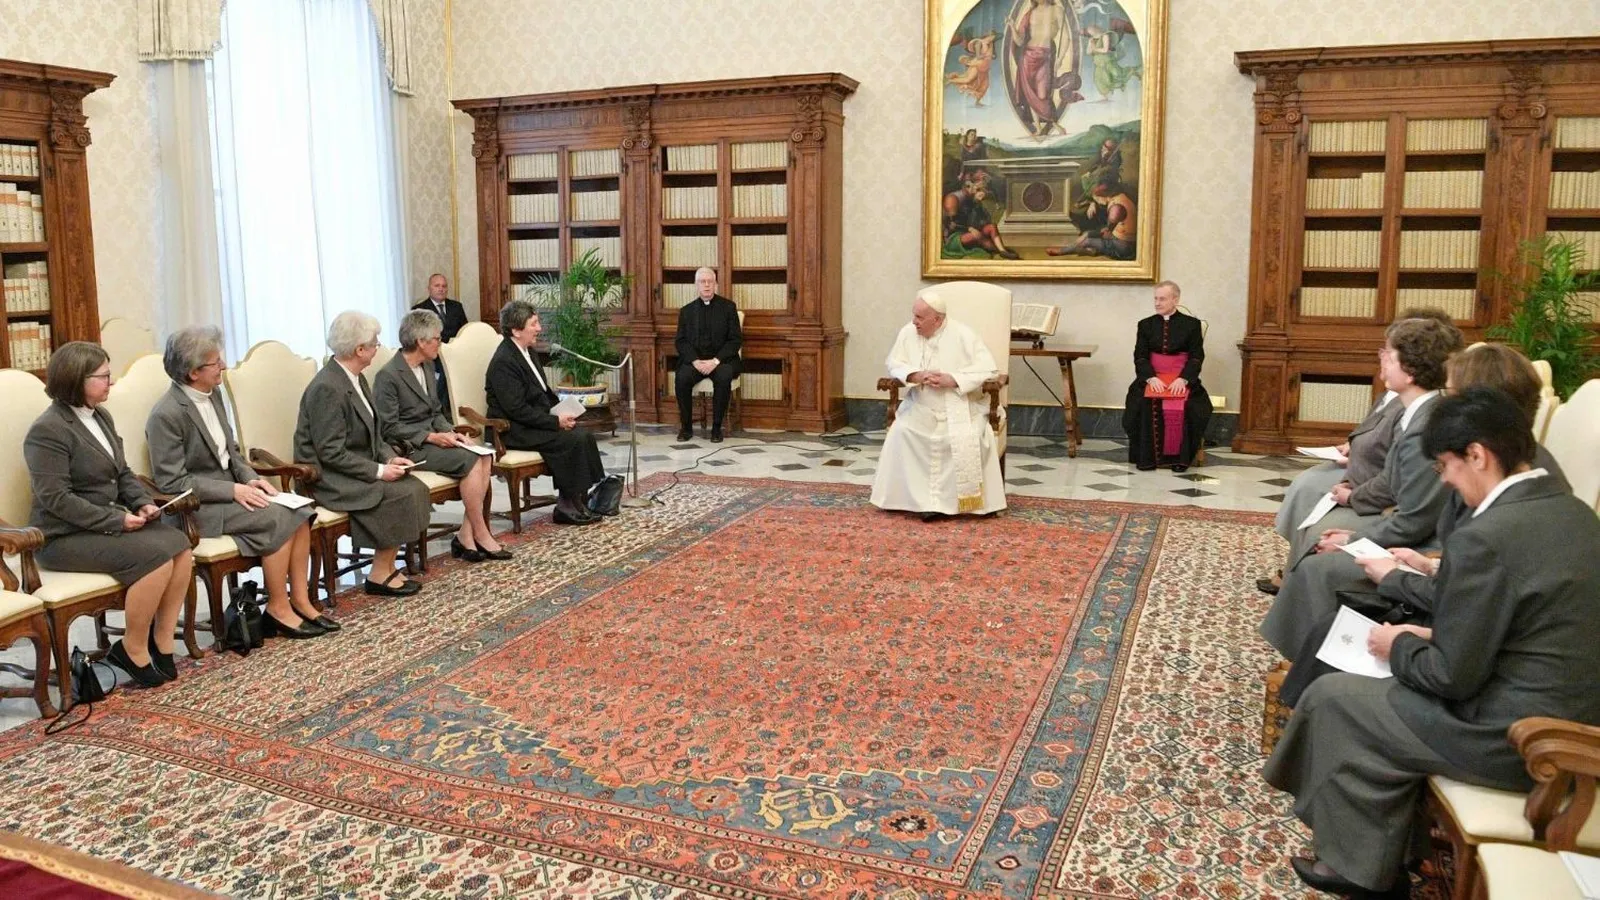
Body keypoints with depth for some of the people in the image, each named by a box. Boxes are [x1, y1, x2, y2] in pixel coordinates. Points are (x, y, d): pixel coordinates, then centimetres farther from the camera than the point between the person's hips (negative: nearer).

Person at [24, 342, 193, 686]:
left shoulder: (101, 417, 13)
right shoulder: (47, 431, -15)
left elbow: (122, 473, 18)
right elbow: (55, 498, -21)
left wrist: (143, 503, -2)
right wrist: (116, 521, -23)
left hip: (109, 522, 8)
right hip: (64, 536, -8)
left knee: (180, 546, -15)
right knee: (155, 557, -26)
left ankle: (161, 642, -5)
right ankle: (133, 650, -9)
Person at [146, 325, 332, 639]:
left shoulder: (213, 393, 7)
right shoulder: (166, 415, -17)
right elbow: (171, 482, -18)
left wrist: (251, 479, -3)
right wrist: (233, 490, -20)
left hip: (230, 488, 8)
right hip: (195, 507, -7)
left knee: (298, 511, -14)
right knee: (278, 519, -23)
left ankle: (300, 599, -8)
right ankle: (278, 608, -9)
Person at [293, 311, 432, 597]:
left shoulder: (356, 378, 8)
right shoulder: (327, 388, -21)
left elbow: (372, 433, 16)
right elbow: (331, 453, -23)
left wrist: (389, 458, -1)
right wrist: (378, 470, -21)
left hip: (358, 467, 9)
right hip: (328, 477, -9)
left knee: (416, 487, -9)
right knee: (400, 495, -21)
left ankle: (387, 567, -3)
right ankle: (380, 574, -7)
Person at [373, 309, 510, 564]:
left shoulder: (428, 365, 13)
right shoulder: (388, 376, -13)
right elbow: (389, 428, -15)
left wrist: (450, 432, -2)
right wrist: (431, 437, -20)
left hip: (432, 436, 8)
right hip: (407, 447, -8)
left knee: (484, 456, -17)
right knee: (470, 461, -25)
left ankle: (466, 535, -17)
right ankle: (480, 534, -13)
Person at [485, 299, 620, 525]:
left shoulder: (529, 352, 12)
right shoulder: (503, 362, -18)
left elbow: (544, 392, 21)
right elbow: (517, 410, -22)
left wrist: (563, 411, 2)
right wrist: (556, 421, -19)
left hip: (537, 420, 9)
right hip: (514, 431, -9)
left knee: (585, 436, -8)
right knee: (574, 440, -22)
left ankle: (593, 495, -5)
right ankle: (570, 505, -12)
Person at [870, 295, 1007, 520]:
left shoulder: (963, 335, -9)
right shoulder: (908, 333, 3)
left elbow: (988, 369, -12)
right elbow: (893, 363, 7)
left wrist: (952, 380, -23)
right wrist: (915, 376, -15)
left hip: (959, 405, -3)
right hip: (921, 407, 3)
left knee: (967, 438, -31)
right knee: (901, 432, -24)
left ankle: (952, 499, -16)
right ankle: (922, 498, -16)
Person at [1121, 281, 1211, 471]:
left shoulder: (1191, 324, 6)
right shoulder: (1146, 324, 11)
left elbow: (1197, 356, -1)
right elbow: (1140, 356, 2)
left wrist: (1183, 379, -20)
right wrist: (1151, 378, -17)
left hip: (1182, 380, -1)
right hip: (1152, 379, 1)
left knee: (1190, 407, -31)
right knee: (1142, 404, -29)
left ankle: (1180, 457, -18)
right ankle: (1146, 456, -19)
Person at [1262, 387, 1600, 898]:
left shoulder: (1485, 536, -25)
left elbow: (1453, 678, -20)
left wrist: (1400, 646, -1)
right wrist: (1433, 637, 11)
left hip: (1512, 741, -9)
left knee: (1332, 696, 7)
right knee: (1399, 685, 23)